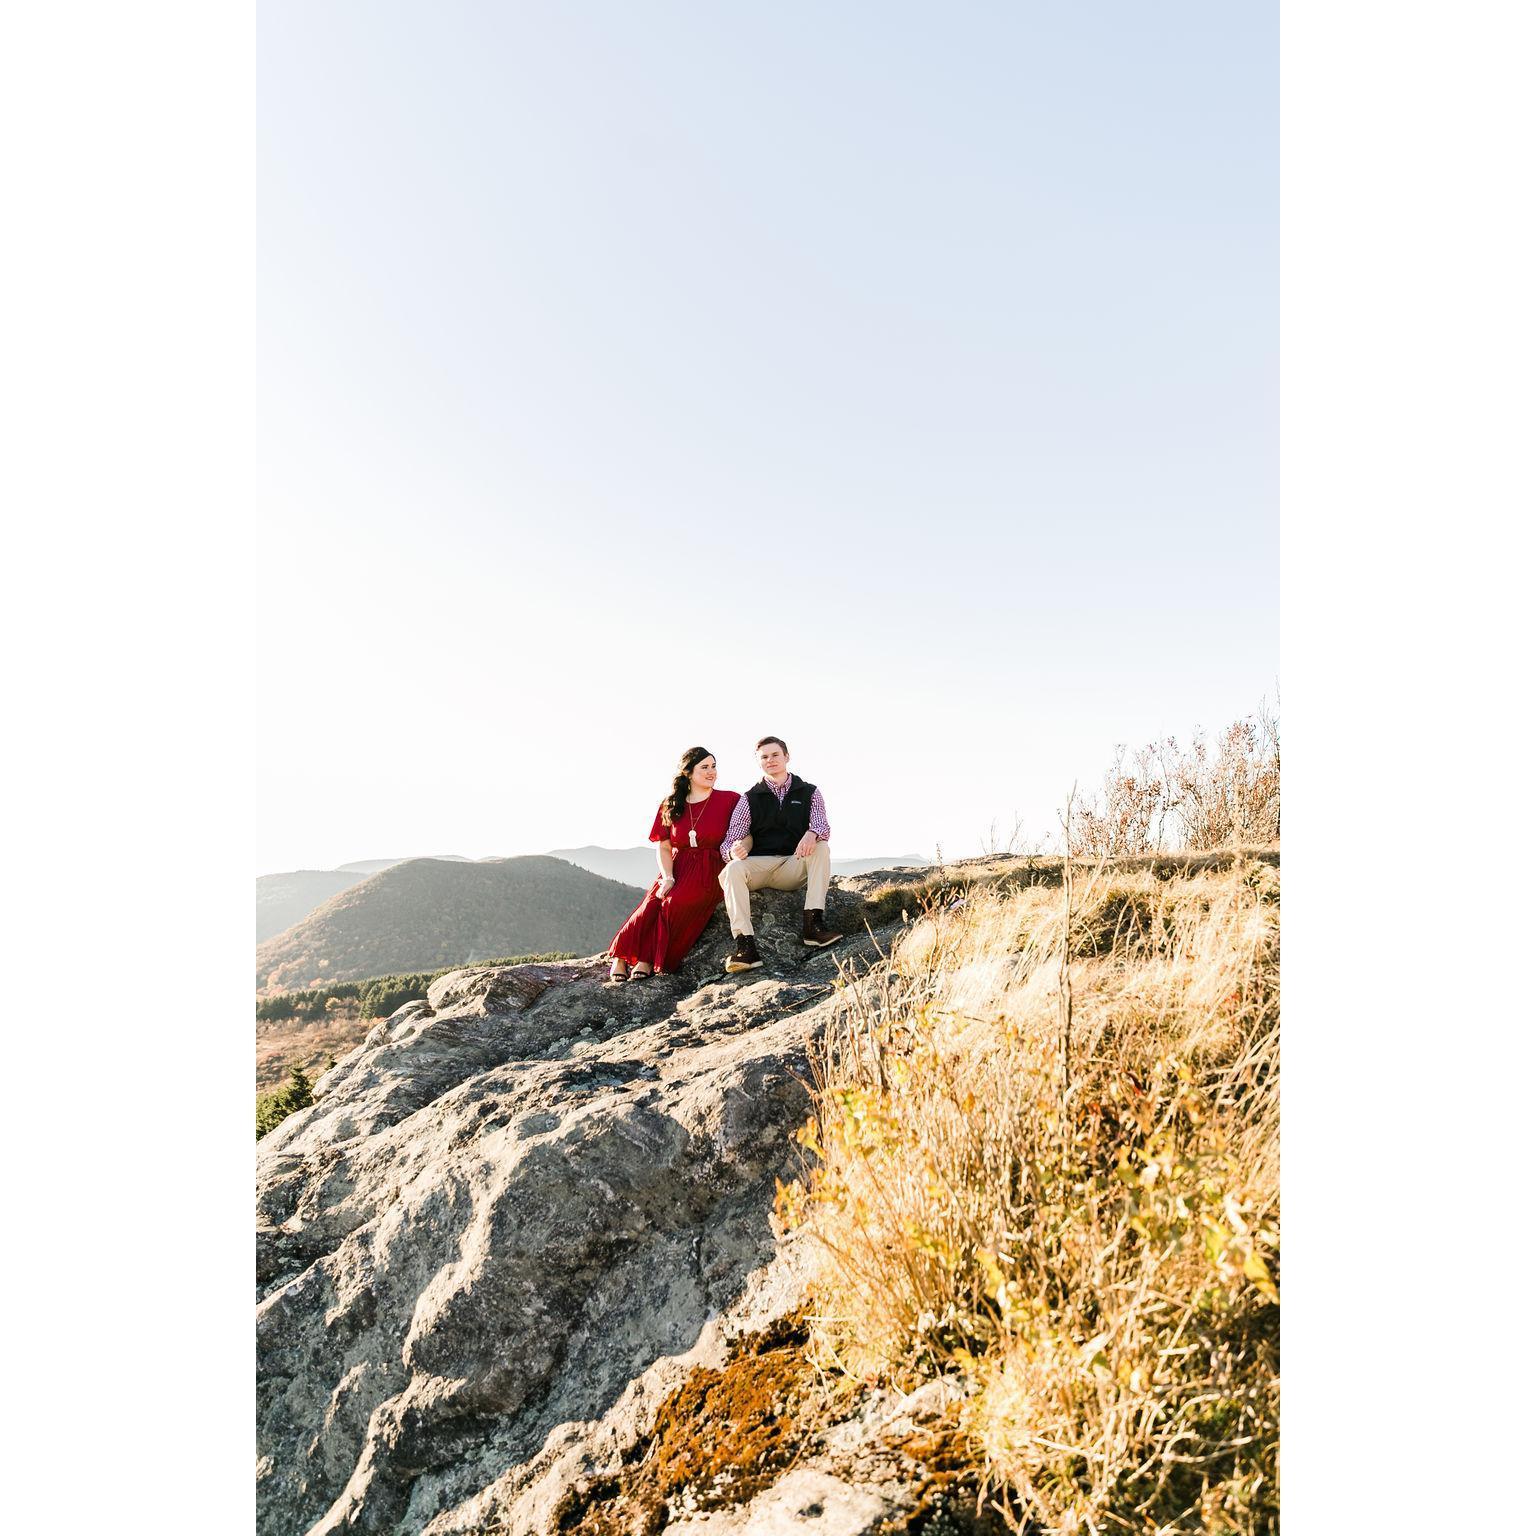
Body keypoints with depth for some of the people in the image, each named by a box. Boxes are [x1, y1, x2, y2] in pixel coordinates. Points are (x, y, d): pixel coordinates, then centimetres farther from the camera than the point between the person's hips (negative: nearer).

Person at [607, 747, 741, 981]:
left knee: (674, 904, -30)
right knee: (650, 906, -26)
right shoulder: (670, 806, 12)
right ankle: (621, 957, -17)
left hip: (708, 872, -3)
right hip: (677, 868, 3)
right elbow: (663, 848, 9)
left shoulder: (729, 800, 5)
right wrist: (667, 878, -6)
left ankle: (648, 960, -21)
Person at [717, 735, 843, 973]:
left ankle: (813, 922, -33)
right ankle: (745, 945, -41)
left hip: (796, 866, 1)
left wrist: (812, 834, -32)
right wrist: (734, 850, -25)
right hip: (758, 864, 0)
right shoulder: (749, 798, 10)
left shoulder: (809, 792, 10)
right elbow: (732, 839, 1)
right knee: (732, 869, -31)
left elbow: (822, 826, -6)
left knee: (821, 848, -27)